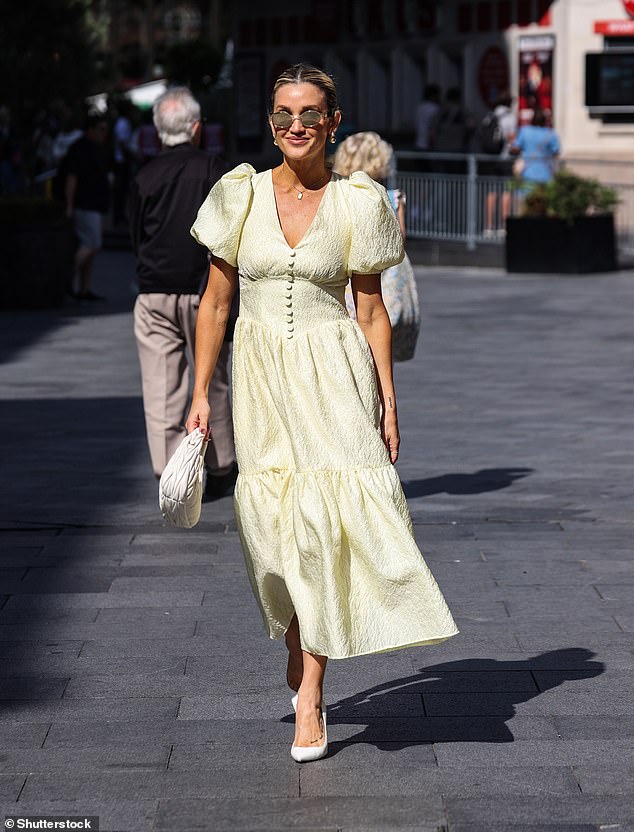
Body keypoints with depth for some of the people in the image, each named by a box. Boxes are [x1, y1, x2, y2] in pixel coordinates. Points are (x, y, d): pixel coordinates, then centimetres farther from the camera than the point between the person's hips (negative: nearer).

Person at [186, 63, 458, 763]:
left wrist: (387, 401, 0)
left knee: (323, 518, -11)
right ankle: (302, 646, 28)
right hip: (259, 374, 2)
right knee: (276, 520, 2)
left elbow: (371, 311, 5)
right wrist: (199, 394, 4)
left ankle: (307, 694, -6)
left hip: (333, 376, -2)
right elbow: (215, 302, 8)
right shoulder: (240, 196, 3)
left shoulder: (356, 202, 1)